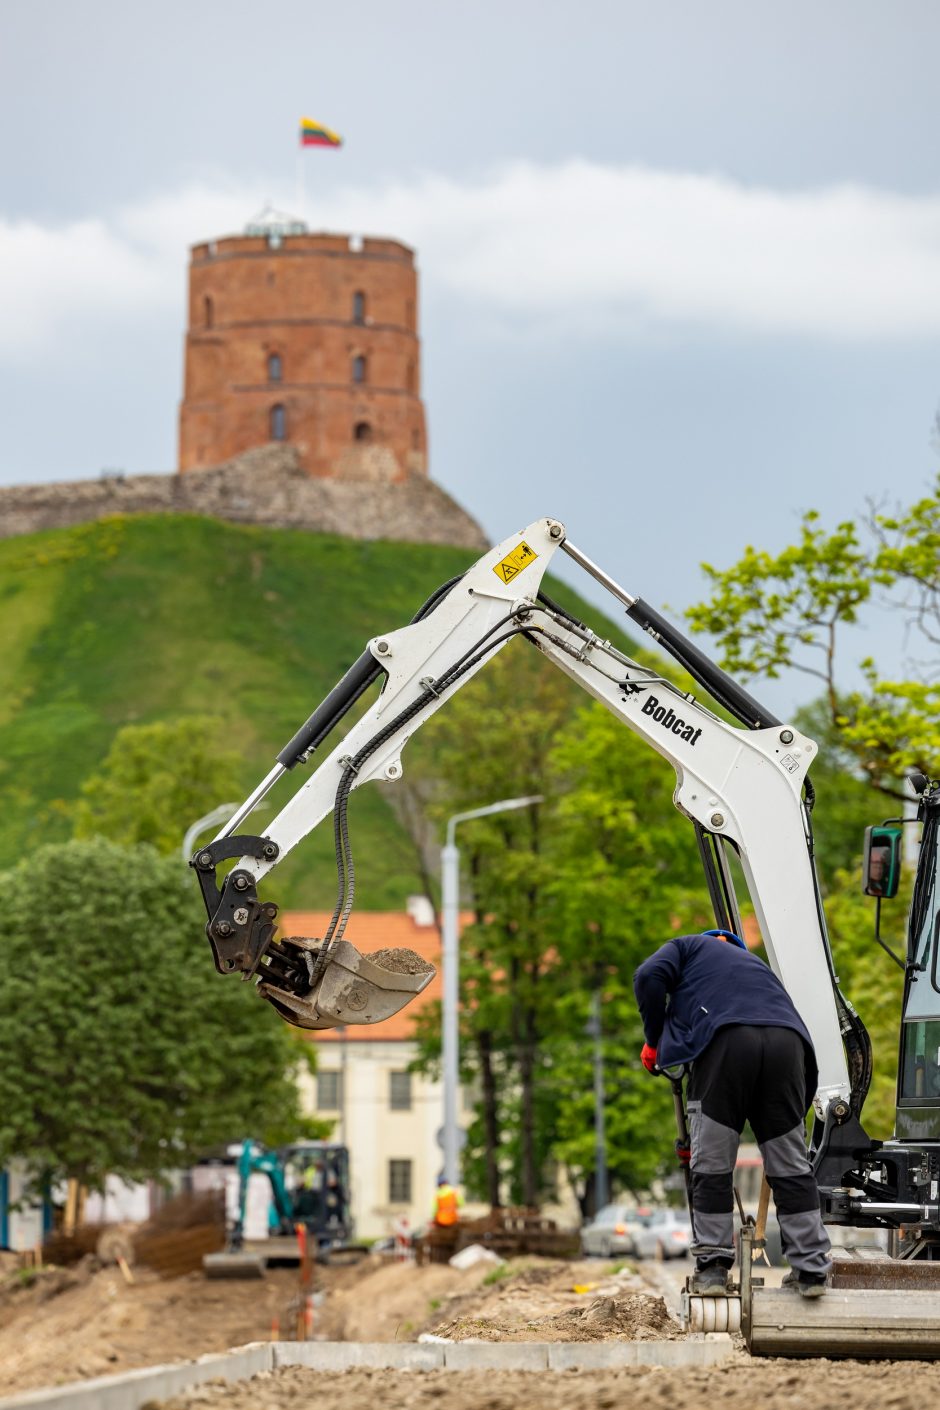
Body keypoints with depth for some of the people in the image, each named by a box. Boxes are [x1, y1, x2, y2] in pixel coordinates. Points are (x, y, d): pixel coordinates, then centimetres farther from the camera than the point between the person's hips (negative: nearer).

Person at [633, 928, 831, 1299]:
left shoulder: (688, 946, 28)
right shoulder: (755, 963, 40)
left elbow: (650, 977, 5)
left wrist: (653, 1041, 16)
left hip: (726, 1041, -4)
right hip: (786, 1041, 4)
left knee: (712, 1166, 4)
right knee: (790, 1166, 11)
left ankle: (712, 1268, 2)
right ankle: (811, 1269, 10)